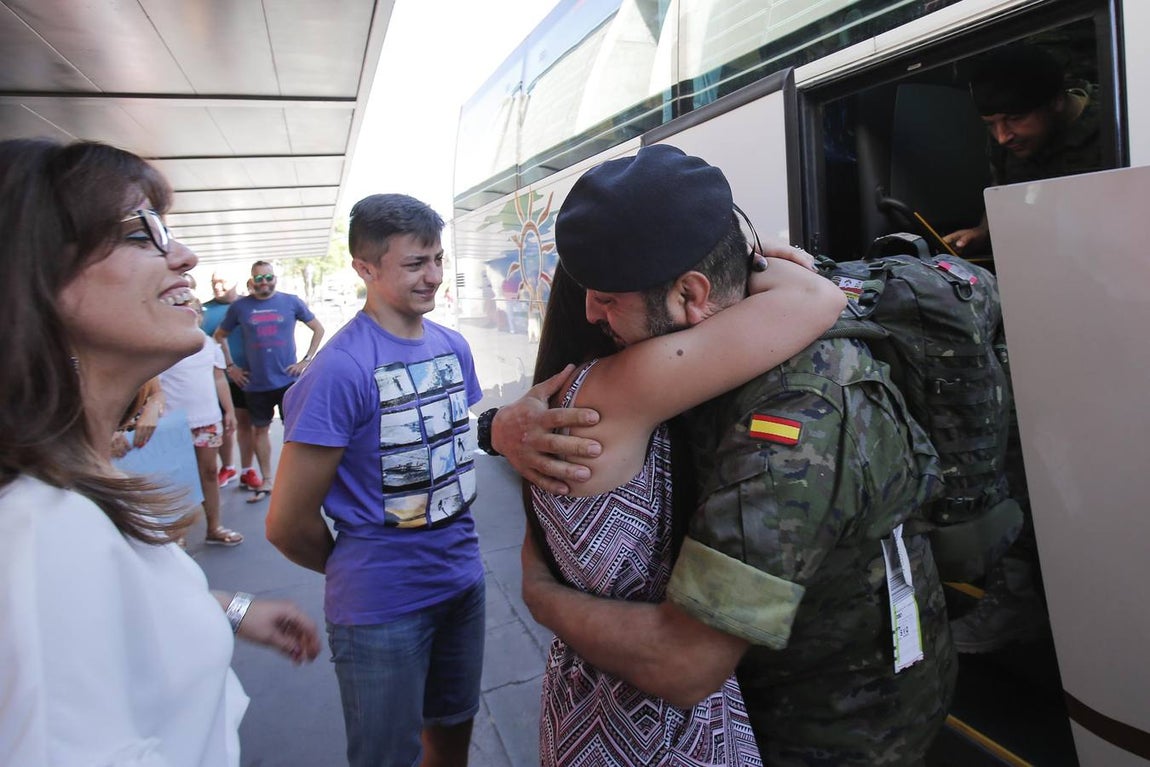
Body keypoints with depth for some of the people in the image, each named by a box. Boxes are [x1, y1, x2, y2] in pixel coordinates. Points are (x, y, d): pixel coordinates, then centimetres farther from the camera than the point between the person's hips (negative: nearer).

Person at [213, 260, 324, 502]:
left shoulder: (291, 302, 0)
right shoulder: (240, 306, 2)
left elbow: (318, 329, 7)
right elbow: (219, 336, 15)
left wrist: (307, 360, -1)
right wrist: (230, 366, 6)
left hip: (288, 380, -1)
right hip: (256, 383, 2)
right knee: (260, 429, 10)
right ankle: (266, 480, 22)